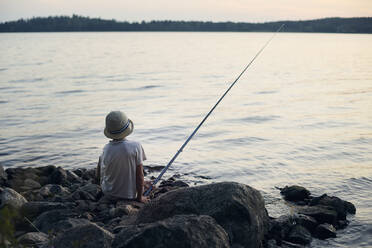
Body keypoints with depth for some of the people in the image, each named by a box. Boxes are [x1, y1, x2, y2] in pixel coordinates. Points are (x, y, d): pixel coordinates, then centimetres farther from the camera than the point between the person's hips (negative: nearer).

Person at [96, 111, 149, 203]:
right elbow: (140, 175, -17)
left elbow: (98, 176, -4)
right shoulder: (135, 146, -21)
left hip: (108, 193, 2)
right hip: (130, 195, -2)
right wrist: (140, 197, -5)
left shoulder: (106, 149, -15)